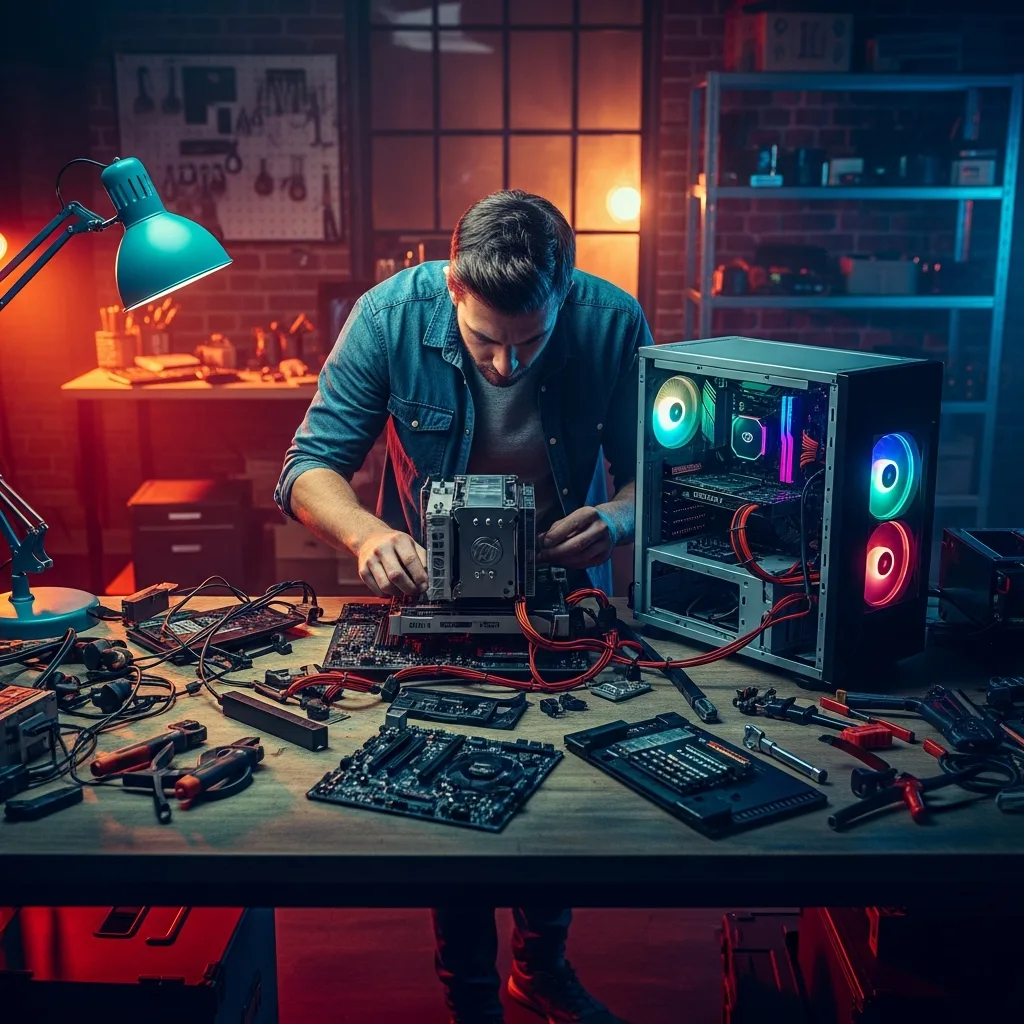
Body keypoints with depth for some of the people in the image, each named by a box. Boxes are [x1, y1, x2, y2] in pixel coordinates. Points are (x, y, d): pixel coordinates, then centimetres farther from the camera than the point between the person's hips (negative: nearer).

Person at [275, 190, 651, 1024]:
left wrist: (619, 518, -36)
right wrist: (366, 532, -39)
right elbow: (310, 466, -18)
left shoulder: (614, 323, -21)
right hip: (430, 587, -1)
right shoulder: (392, 315, -22)